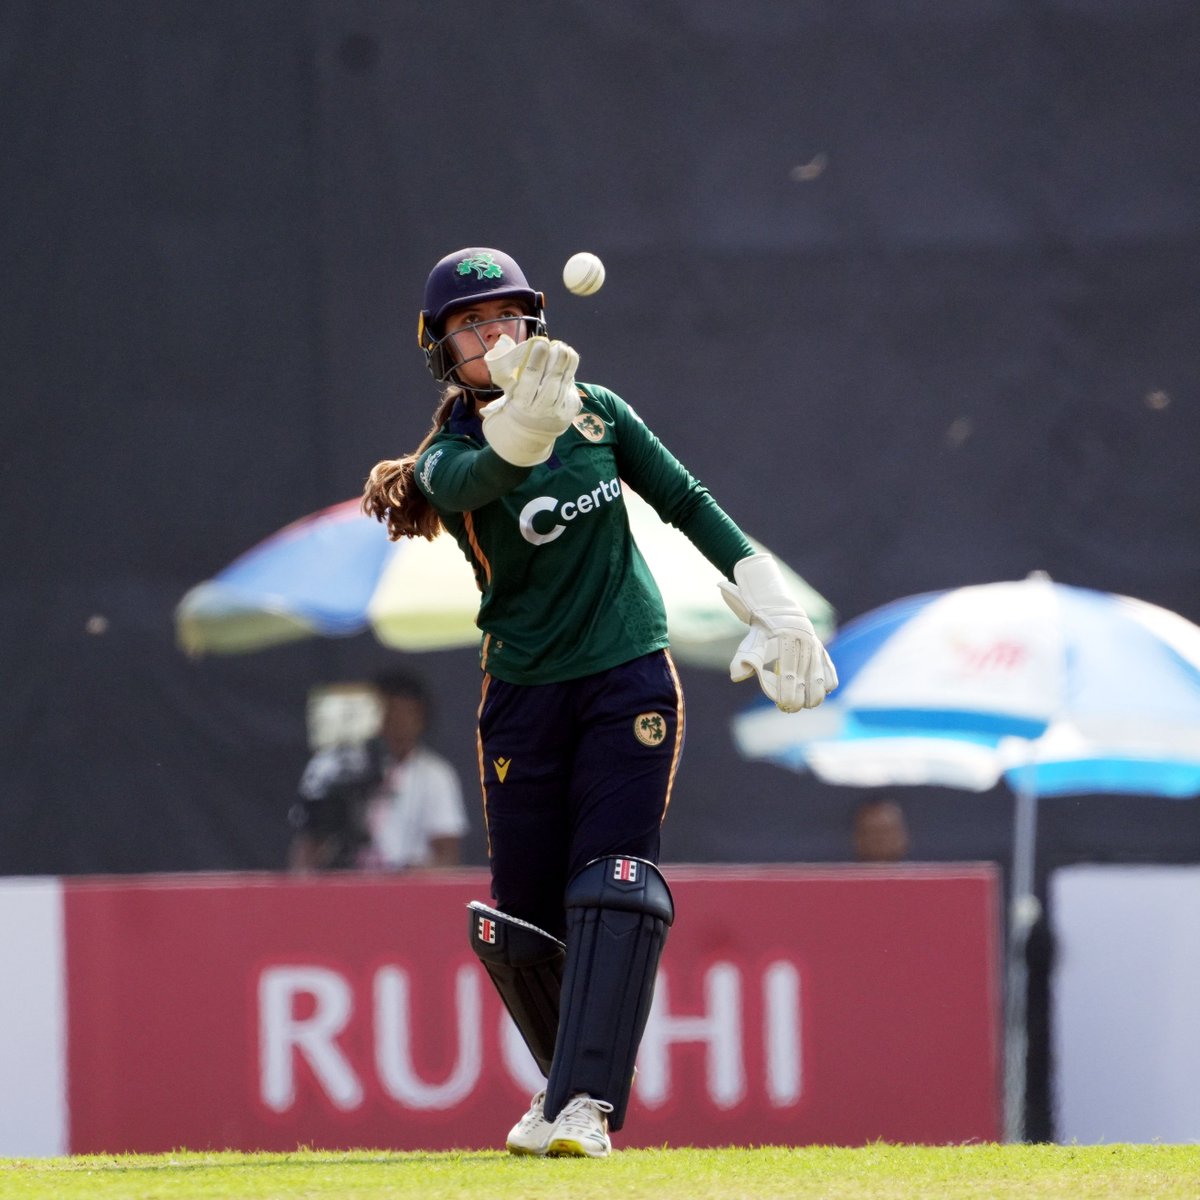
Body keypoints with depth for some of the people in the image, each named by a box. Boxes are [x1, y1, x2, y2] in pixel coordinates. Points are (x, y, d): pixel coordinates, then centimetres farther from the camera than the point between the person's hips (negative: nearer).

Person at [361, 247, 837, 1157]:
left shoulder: (597, 411, 4)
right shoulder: (450, 458, -6)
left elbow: (688, 503, 11)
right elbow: (476, 480, -31)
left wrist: (773, 607, 3)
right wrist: (520, 430, -54)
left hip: (630, 680, 0)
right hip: (526, 697, 0)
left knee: (614, 881, -17)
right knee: (523, 915, 3)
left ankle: (587, 1106, -25)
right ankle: (571, 1080, 28)